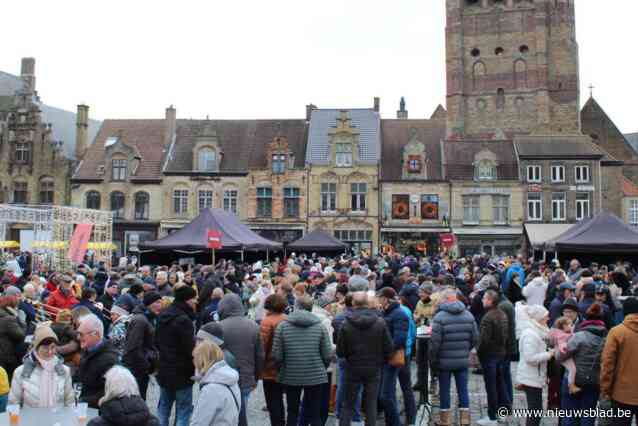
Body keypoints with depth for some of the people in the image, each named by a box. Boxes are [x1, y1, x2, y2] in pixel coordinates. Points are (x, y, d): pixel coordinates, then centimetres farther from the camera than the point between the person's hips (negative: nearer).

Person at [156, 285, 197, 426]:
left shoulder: (163, 316, 5)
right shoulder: (183, 320, -23)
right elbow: (191, 349, -22)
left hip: (164, 371, 8)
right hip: (182, 373, -8)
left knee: (164, 407, 18)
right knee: (184, 410, 1)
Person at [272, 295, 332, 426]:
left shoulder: (282, 326, -6)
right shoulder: (320, 326, -5)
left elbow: (277, 355, -7)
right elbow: (327, 355, -5)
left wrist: (282, 370, 11)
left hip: (290, 377, 0)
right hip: (315, 377, 0)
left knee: (292, 413, 16)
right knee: (315, 415, 12)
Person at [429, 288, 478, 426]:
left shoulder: (440, 317, -15)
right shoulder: (468, 315, 1)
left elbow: (435, 342, -15)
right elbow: (475, 338, 6)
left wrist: (433, 358, -1)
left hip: (445, 360, -3)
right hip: (463, 360, 4)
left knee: (444, 390, 9)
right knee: (463, 390, 12)